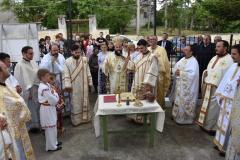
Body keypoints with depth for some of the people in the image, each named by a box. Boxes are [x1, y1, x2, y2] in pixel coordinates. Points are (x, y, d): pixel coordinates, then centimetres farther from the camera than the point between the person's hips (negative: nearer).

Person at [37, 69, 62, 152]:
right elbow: (53, 100, -24)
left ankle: (54, 142, 37)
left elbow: (54, 98, 10)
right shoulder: (44, 88, -27)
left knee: (53, 126, 21)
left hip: (50, 108, 10)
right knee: (50, 128, 3)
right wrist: (55, 93, -8)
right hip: (47, 109, -10)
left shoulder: (47, 85, 5)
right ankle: (51, 146, 18)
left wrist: (55, 94, -10)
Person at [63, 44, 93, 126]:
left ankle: (85, 117, 27)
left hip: (84, 85, 2)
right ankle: (76, 119, 17)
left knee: (84, 101, 12)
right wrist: (67, 85, -15)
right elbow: (66, 75, -8)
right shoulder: (68, 61, -6)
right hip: (74, 86, -2)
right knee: (75, 103, 5)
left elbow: (88, 72, 4)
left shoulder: (84, 60, 1)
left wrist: (90, 82, 3)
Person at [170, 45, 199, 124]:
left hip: (187, 87, -7)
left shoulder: (193, 61, -12)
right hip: (179, 85, 8)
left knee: (186, 103, 2)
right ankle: (177, 116, 29)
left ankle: (186, 119, 16)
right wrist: (176, 72, -11)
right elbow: (175, 68, 11)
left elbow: (192, 74, -23)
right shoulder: (182, 59, 12)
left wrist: (181, 73, -18)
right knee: (178, 101, 15)